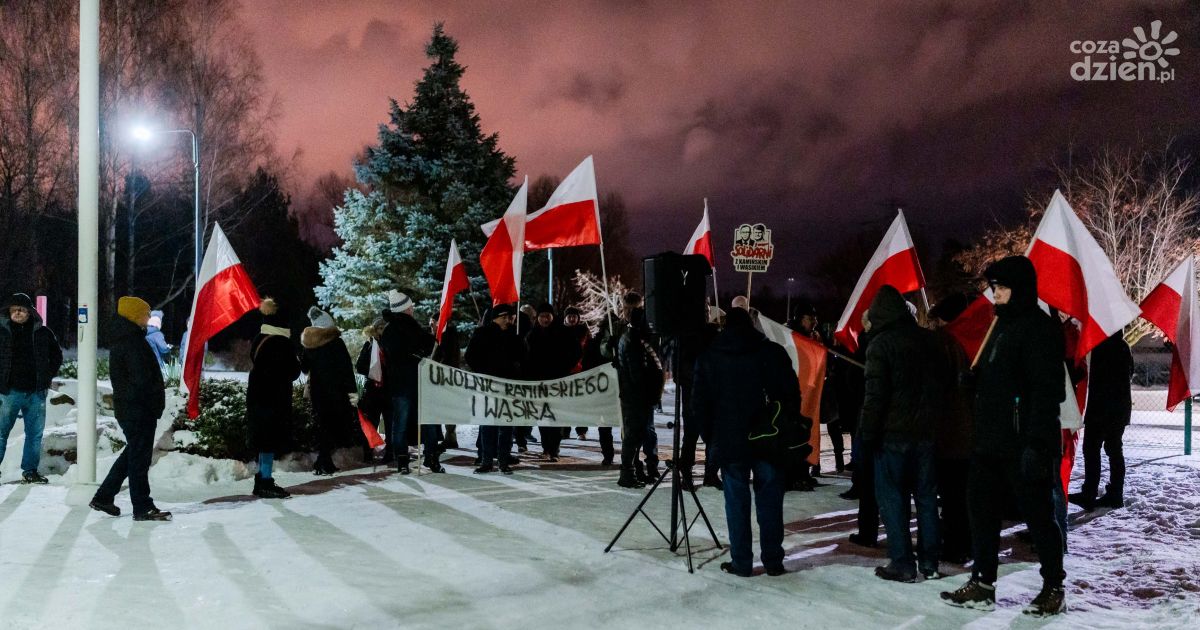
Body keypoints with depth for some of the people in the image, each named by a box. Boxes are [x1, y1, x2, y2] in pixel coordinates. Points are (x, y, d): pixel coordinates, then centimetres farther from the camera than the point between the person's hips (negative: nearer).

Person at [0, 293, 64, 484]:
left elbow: (56, 356, 18)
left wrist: (48, 376, 9)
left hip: (36, 392, 2)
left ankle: (30, 470, 17)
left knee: (35, 434, 7)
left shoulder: (42, 333, 5)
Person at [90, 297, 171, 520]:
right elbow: (142, 379, -21)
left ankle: (103, 497, 24)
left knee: (133, 451, 19)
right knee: (140, 456, -3)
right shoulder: (132, 341, -17)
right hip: (139, 409, -10)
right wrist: (155, 403, -10)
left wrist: (155, 402, 14)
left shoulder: (121, 338, 16)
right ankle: (143, 508, 4)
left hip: (126, 407, 10)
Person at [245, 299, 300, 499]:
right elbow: (292, 372, -15)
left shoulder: (258, 340, 10)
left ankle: (262, 480, 21)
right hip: (275, 399, -9)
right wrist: (297, 361, 5)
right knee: (271, 440, -4)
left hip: (257, 396, 9)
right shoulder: (282, 343, -17)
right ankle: (265, 482, -2)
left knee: (264, 440, 15)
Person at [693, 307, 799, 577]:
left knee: (737, 503, 6)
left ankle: (740, 562, 8)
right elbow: (791, 393, -2)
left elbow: (699, 403, 3)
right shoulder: (773, 352, 0)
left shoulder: (708, 358, 3)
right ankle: (773, 560, 12)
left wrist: (713, 434, 12)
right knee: (770, 501, 8)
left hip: (729, 443, 0)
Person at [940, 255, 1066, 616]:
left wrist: (1037, 443, -24)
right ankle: (982, 586, 19)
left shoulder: (1040, 329, -12)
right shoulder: (1002, 325, 16)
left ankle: (1054, 589, 18)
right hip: (989, 443, 9)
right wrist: (972, 379, 6)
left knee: (1038, 516, 3)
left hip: (1023, 446, -9)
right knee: (981, 512, 11)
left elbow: (1047, 391, -19)